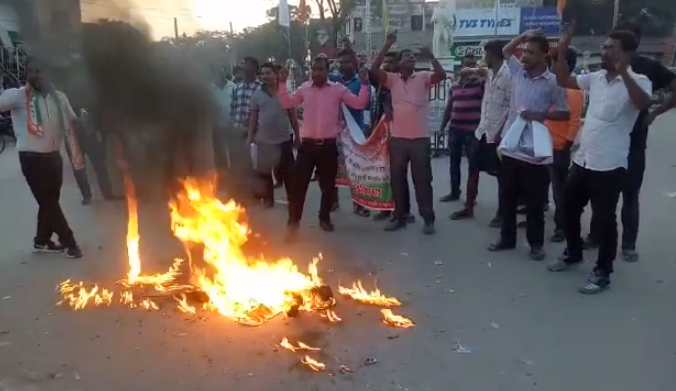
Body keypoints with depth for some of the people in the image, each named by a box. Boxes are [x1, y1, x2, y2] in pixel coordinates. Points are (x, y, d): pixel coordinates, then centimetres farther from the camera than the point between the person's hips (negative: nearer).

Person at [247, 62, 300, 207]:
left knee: (288, 172, 5)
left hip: (284, 140, -2)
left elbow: (293, 116, 3)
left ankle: (292, 199, 16)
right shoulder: (257, 95, 4)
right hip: (264, 141, 2)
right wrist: (250, 138, -1)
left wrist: (297, 136, 2)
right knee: (264, 172, 10)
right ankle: (268, 200, 23)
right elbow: (253, 118, 5)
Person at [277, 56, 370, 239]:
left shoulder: (338, 89, 1)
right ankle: (293, 220, 8)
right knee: (298, 183, -2)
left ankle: (325, 218, 29)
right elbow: (286, 103, 12)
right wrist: (282, 83, 3)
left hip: (328, 144, 0)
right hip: (308, 144, 1)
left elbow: (360, 104, -2)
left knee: (328, 184, 11)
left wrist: (364, 84, -13)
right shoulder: (304, 88, 7)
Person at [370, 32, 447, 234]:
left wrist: (431, 57, -20)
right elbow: (374, 68, -5)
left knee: (422, 179, 4)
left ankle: (428, 219, 13)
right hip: (397, 138, 2)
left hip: (420, 138, -2)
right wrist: (387, 45, -10)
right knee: (397, 178, 10)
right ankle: (400, 216, 23)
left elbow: (442, 75, -12)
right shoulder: (392, 79, 7)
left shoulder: (423, 78, 4)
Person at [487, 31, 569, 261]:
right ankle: (507, 238, 28)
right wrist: (523, 36, 9)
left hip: (534, 153, -5)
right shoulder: (518, 72, 7)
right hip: (510, 147, 5)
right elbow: (506, 51, 24)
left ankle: (536, 243, 21)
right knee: (507, 199, 14)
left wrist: (539, 115, -16)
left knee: (534, 203, 6)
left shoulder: (553, 82, -7)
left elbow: (565, 113, -3)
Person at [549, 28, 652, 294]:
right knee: (570, 210, 18)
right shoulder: (596, 77, 8)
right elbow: (563, 80, 14)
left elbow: (642, 103, -31)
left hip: (609, 166, -7)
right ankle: (573, 254, 39)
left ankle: (602, 272, 17)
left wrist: (623, 72, -38)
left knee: (604, 219, 3)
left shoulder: (637, 82, -11)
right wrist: (562, 51, 3)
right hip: (581, 160, 7)